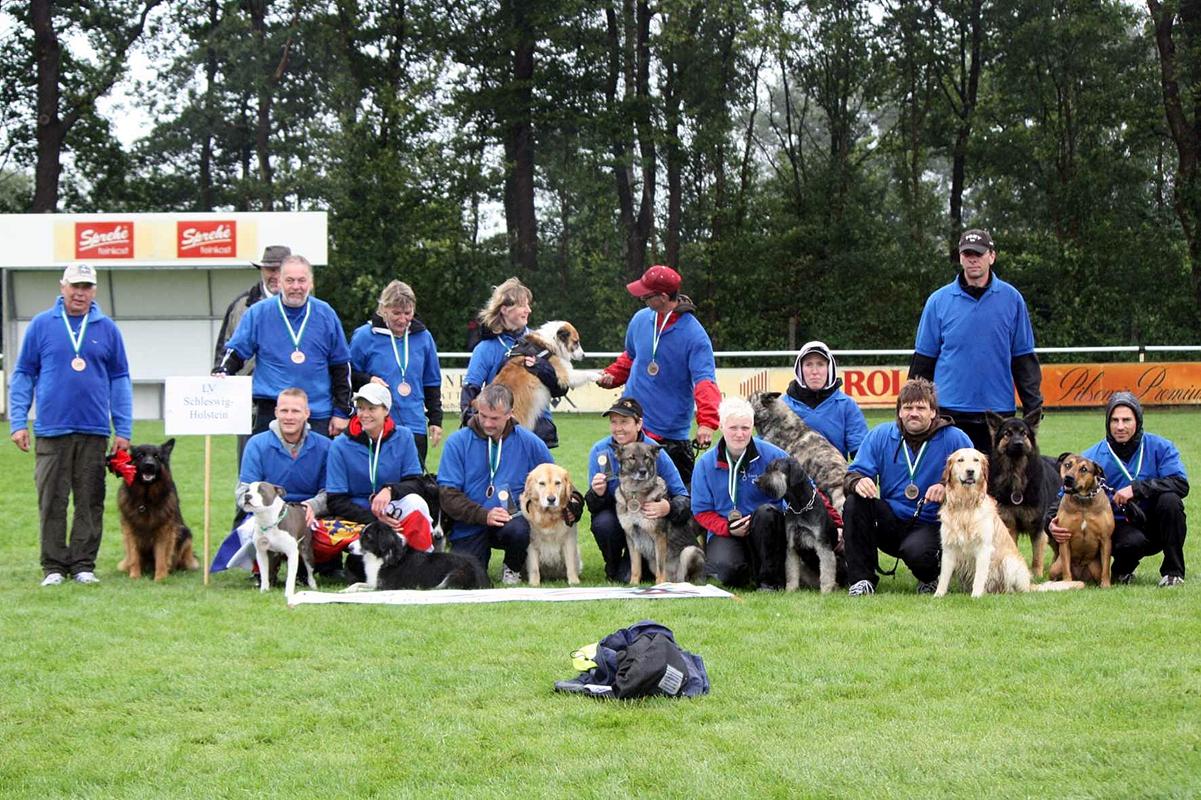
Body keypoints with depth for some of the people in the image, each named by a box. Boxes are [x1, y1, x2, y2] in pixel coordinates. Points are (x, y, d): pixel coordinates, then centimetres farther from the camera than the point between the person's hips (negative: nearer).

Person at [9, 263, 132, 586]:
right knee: (51, 502, 0)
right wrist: (18, 423, 0)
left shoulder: (107, 329, 9)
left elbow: (120, 379, 11)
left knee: (90, 502, 2)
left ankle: (83, 564, 9)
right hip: (51, 430, -1)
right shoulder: (41, 325, 5)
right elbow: (23, 375, 7)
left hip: (94, 432, 1)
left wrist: (123, 431, 6)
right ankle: (53, 566, 6)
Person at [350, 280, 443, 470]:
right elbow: (349, 375, 5)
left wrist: (435, 420, 14)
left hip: (415, 427, 3)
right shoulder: (364, 336, -2)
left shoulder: (423, 337, 9)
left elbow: (432, 383, 17)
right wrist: (368, 380, -14)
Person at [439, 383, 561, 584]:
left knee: (517, 529, -35)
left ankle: (514, 568, 1)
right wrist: (484, 515, -20)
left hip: (512, 517, 0)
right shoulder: (457, 442, -3)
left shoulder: (529, 442, 2)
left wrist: (571, 502, -7)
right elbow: (448, 495, -8)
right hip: (469, 527, 0)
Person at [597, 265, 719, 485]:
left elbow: (705, 380, -23)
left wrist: (707, 422, -37)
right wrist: (612, 375, 1)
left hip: (670, 436, -5)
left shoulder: (694, 335, -15)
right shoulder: (641, 320, 3)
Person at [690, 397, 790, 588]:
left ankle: (768, 577, -17)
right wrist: (727, 528, -16)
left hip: (765, 529, 0)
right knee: (727, 567, -32)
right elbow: (701, 510, 3)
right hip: (725, 531, 0)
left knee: (766, 512, -35)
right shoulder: (706, 464, -1)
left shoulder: (772, 455, -6)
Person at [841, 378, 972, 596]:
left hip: (930, 525, -3)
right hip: (890, 520, 3)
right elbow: (854, 473, 0)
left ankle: (930, 578, 5)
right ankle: (862, 579, -15)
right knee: (855, 502, -25)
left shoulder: (955, 439, -4)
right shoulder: (880, 435, 4)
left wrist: (948, 489, -27)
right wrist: (858, 482, -26)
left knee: (916, 551, -36)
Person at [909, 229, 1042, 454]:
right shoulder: (939, 301, 4)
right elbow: (922, 361, 7)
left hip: (999, 410, 0)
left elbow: (1024, 359, 7)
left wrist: (1033, 406, 2)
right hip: (950, 408, 0)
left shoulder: (1011, 298, 4)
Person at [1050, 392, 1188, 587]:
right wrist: (1052, 524, -27)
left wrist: (1136, 488, -27)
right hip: (1120, 526, -2)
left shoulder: (1159, 447, -4)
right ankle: (1122, 571, 2)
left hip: (1154, 525, 2)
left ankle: (1173, 572, -12)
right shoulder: (1092, 458, -4)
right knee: (1132, 542, -37)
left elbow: (1181, 484, -18)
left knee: (1169, 499, -30)